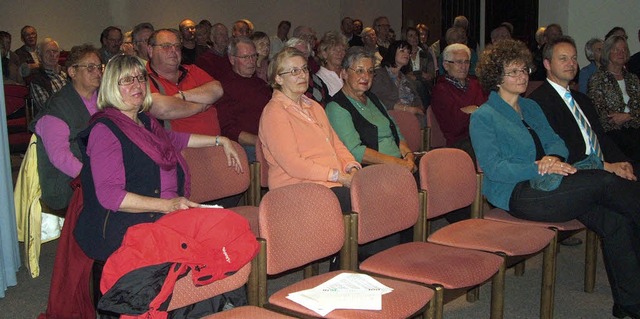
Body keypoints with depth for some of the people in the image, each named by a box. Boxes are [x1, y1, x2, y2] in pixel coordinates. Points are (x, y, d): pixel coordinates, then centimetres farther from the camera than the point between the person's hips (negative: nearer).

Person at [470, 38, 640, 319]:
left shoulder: (531, 107, 24)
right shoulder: (483, 117, 1)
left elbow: (556, 142, 16)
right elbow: (493, 168, -10)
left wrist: (554, 158, -9)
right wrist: (539, 168, -19)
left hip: (546, 183, 7)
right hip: (517, 194, -7)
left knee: (615, 222, -18)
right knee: (605, 182, -23)